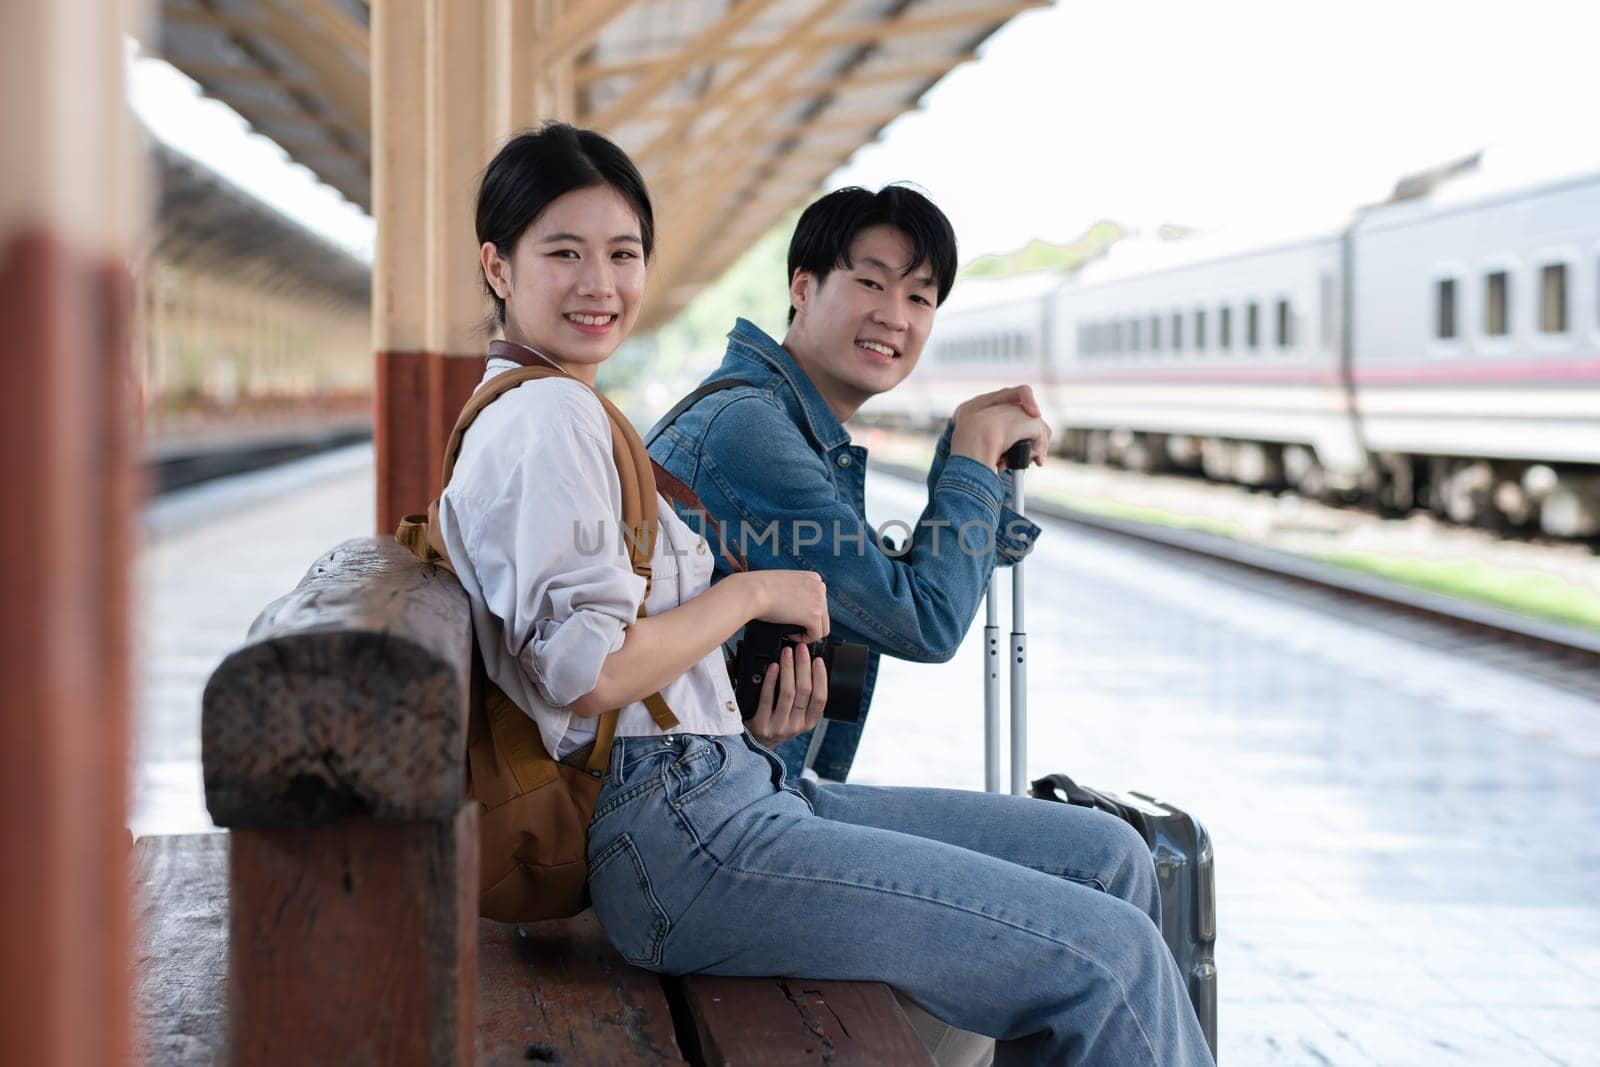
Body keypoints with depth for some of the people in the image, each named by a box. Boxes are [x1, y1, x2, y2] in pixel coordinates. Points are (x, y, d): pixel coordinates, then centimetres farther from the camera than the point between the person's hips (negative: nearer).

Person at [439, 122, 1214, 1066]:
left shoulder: (569, 414, 22)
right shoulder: (549, 416, -10)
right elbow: (588, 673, -20)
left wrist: (750, 707, 5)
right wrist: (752, 594, -6)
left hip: (733, 793, 11)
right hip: (675, 835, -11)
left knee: (1107, 855, 10)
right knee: (1110, 954, -15)